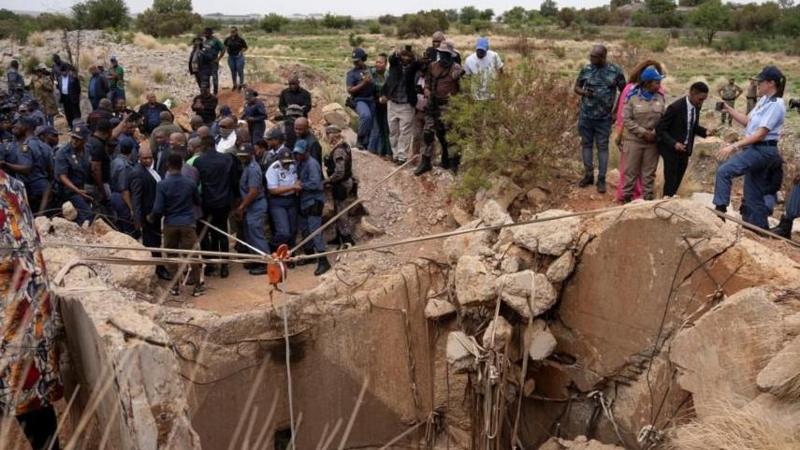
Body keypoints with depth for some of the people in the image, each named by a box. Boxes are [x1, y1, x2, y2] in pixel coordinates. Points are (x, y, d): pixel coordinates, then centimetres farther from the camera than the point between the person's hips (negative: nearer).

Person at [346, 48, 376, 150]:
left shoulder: (370, 70, 10)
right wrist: (363, 83, -18)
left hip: (371, 99, 5)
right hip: (359, 100, -5)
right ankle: (360, 140, -17)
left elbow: (374, 84, 24)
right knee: (366, 115, -32)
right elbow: (350, 90, -11)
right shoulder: (352, 73, -3)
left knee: (370, 123, 8)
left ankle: (366, 144, 22)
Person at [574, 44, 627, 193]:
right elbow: (576, 87, 10)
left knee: (602, 147, 3)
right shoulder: (586, 69, -1)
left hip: (604, 118, -2)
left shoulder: (615, 71, -6)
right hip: (585, 115, 3)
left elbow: (624, 91, 3)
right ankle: (588, 175, 23)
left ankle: (601, 179, 10)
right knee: (586, 144, 11)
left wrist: (616, 111, -2)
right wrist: (584, 92, -13)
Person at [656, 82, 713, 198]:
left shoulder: (697, 106, 0)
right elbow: (660, 129, -20)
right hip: (671, 149, -7)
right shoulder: (676, 107, -22)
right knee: (670, 182, -2)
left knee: (678, 181, 13)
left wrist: (705, 132, -5)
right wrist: (674, 143, -29)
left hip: (685, 150, 7)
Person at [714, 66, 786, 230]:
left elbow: (760, 133, -22)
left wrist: (734, 146, -26)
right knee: (754, 194, 14)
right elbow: (748, 122, 18)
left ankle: (720, 208, -19)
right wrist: (729, 109, 7)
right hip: (756, 149, 10)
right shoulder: (764, 100, 12)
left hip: (762, 150, -10)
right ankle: (760, 228, 23)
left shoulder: (775, 105, -16)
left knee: (724, 171, -22)